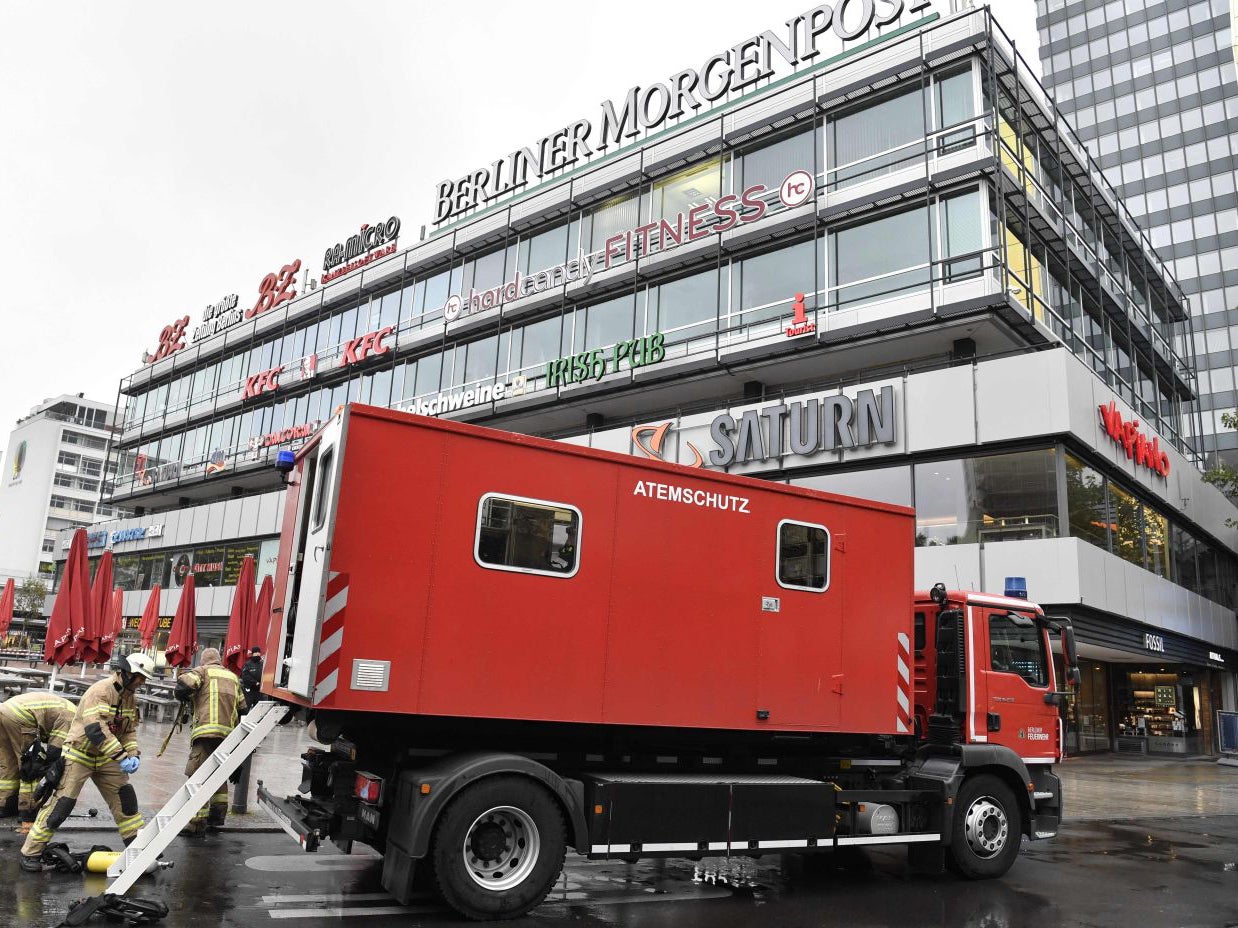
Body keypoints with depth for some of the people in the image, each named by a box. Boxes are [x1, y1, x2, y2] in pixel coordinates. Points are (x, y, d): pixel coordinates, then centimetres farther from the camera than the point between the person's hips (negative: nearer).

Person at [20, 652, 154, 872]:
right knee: (62, 803, -7)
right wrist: (121, 756, -33)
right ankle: (31, 852, 9)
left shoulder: (131, 697, 3)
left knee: (125, 797, 4)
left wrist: (134, 755, -8)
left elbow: (130, 730, 9)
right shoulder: (100, 691, -24)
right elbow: (96, 729, -31)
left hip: (106, 757, 7)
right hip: (79, 754, -7)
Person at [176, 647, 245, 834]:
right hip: (228, 733, 6)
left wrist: (185, 697, 10)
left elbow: (184, 685, -11)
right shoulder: (232, 677, 23)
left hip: (206, 730, -6)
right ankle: (218, 814, 21)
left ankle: (198, 821, -11)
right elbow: (242, 707, 22)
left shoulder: (203, 671, 8)